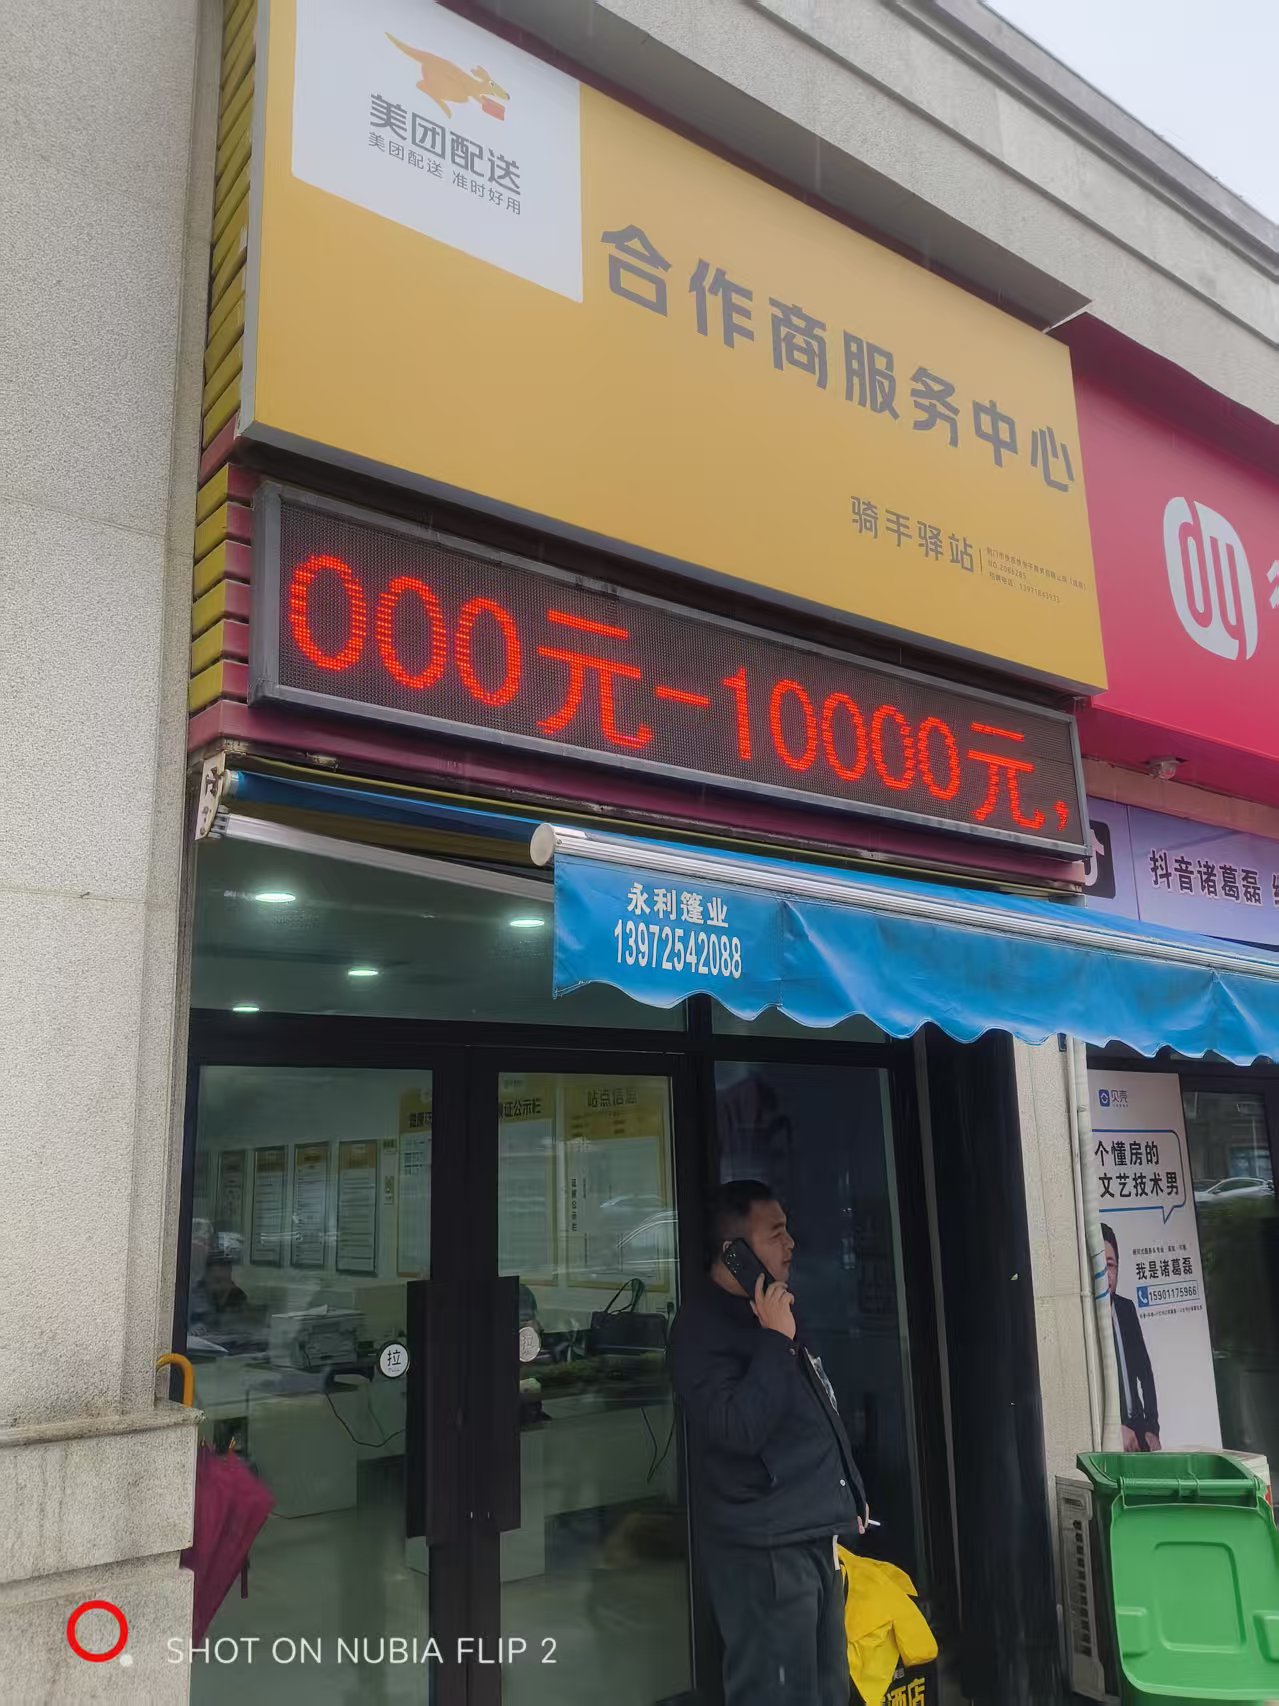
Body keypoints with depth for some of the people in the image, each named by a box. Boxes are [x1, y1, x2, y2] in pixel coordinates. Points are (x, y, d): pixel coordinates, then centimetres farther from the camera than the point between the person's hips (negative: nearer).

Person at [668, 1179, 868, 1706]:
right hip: (764, 1550, -9)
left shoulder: (772, 1308, 12)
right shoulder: (702, 1325, -16)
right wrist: (774, 1340, -25)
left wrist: (850, 1494, 24)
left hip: (815, 1535, 9)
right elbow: (738, 1429, -28)